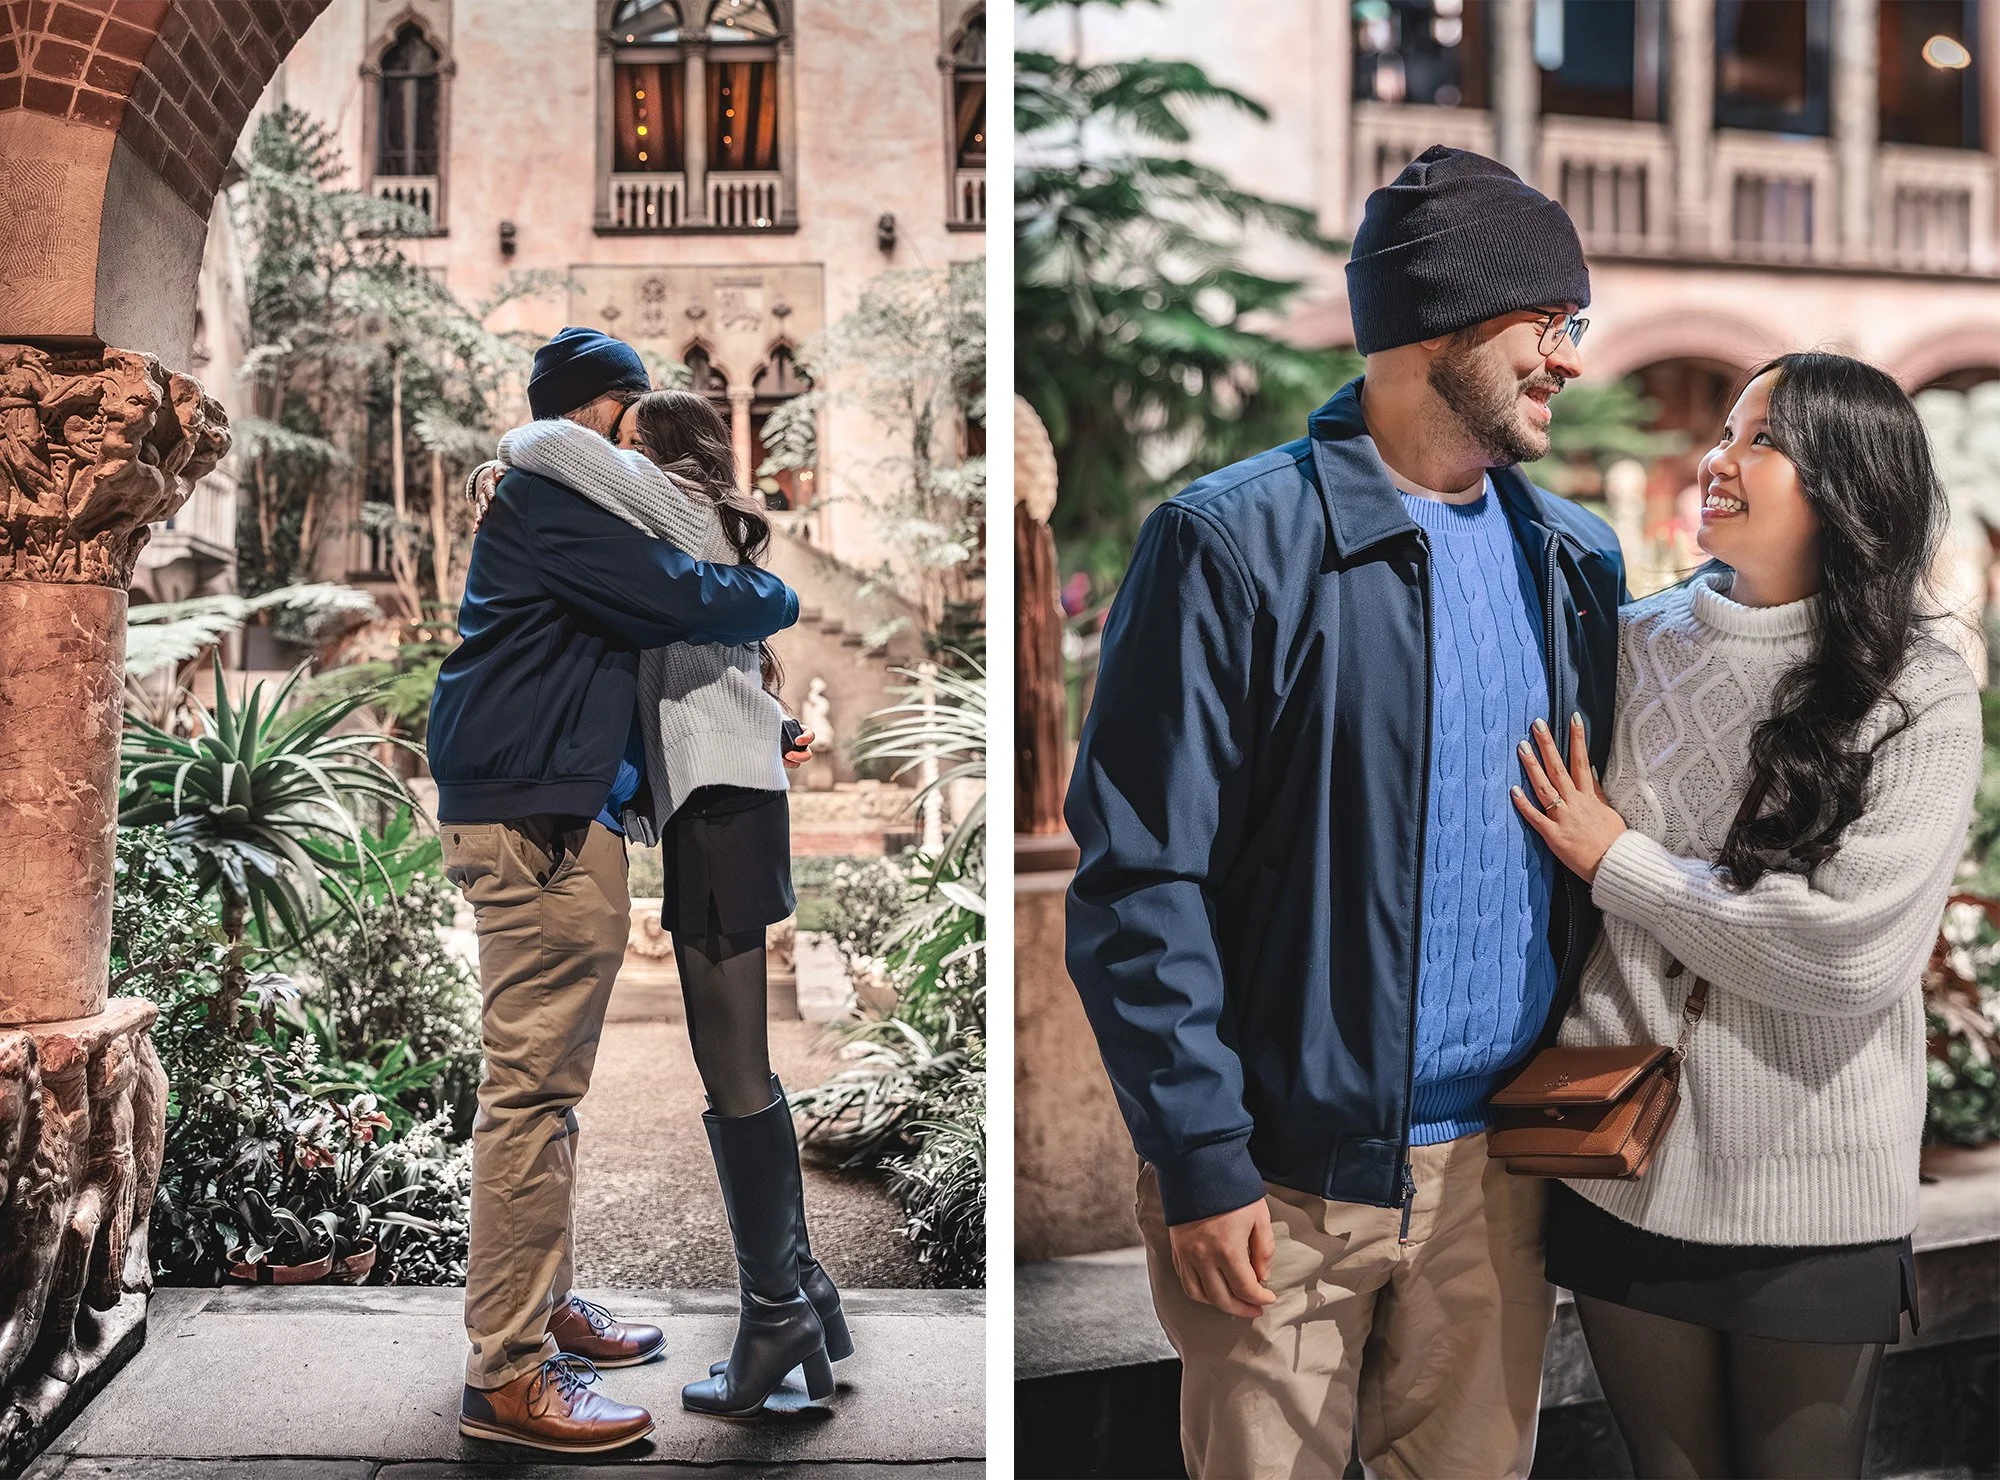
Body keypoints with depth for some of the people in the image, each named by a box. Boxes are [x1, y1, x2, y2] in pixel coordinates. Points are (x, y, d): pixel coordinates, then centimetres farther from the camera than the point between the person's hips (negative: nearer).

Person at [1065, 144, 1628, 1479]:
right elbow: (1138, 880, -13)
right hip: (1287, 1175, -5)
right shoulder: (1235, 544, -11)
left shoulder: (1575, 559, 8)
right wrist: (1201, 1161, -13)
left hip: (1498, 1163, 5)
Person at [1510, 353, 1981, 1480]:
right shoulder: (1632, 651, 1)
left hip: (1815, 1205, -2)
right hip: (1622, 1179, 3)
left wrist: (1618, 861, -12)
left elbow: (1851, 954, -19)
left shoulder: (1920, 697, -9)